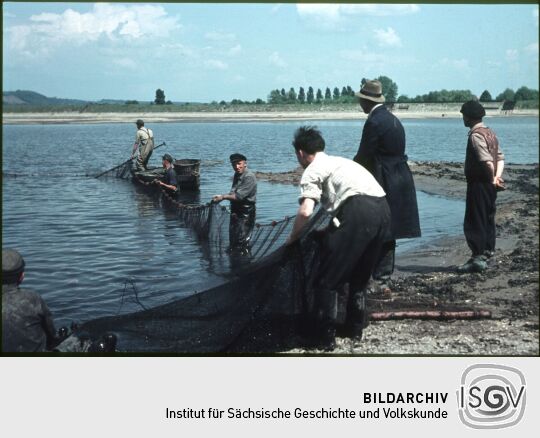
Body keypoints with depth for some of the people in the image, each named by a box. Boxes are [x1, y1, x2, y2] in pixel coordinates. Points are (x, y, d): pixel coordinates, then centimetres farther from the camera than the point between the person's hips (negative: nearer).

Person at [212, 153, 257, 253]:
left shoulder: (249, 177, -19)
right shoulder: (237, 175, 10)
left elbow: (239, 196, -24)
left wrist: (223, 197, -18)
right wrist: (222, 196, 5)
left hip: (246, 214, -9)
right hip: (235, 211, 9)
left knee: (242, 241, -7)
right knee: (233, 240, 18)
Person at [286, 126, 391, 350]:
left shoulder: (312, 170, 7)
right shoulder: (339, 161, 32)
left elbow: (306, 212, -7)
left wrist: (292, 239, 9)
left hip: (359, 211, -8)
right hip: (383, 208, 8)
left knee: (327, 279, 5)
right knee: (360, 276, 26)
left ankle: (325, 338, 10)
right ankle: (355, 328, 35)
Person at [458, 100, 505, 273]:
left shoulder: (476, 135, -16)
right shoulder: (490, 133, 13)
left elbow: (487, 161, -25)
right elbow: (500, 157, 9)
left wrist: (492, 179, -12)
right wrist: (497, 177, -2)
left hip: (479, 184, -9)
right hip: (489, 186, 9)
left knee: (473, 223, -5)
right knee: (487, 220, 14)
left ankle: (478, 258, -5)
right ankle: (487, 252, 21)